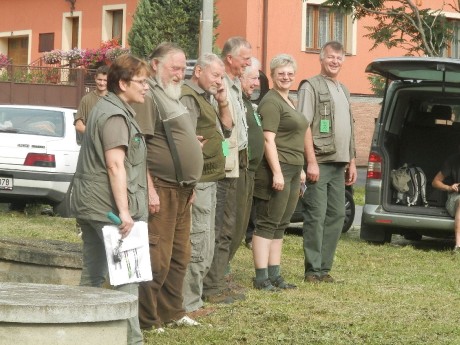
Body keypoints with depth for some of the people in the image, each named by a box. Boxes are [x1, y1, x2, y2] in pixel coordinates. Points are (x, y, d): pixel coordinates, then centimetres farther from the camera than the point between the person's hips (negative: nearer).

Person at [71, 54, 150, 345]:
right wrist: (124, 211, -24)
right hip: (109, 207, -10)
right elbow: (115, 165, -21)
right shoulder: (115, 116, -14)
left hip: (91, 206, 10)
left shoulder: (106, 109, 19)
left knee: (94, 273, 12)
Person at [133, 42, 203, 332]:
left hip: (181, 189, 10)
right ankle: (146, 320, -2)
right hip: (161, 188, -10)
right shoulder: (148, 96, -12)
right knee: (157, 258, -8)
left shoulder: (172, 97, 20)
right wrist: (149, 189, -24)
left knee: (180, 256, 15)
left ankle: (172, 312, 25)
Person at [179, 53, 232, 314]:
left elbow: (227, 127, 22)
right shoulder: (188, 97, -14)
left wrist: (223, 102, 7)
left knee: (206, 247, 16)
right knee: (198, 245, -9)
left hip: (210, 180, 11)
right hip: (198, 181, -11)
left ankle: (193, 299, 24)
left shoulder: (207, 98, 19)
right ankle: (188, 304, -4)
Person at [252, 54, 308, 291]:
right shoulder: (271, 102, -10)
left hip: (292, 171, 10)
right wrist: (277, 172, -23)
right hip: (277, 170, -10)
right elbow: (268, 140, -17)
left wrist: (300, 170, 23)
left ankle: (274, 275, 16)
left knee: (280, 226, 11)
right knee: (267, 224, -7)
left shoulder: (289, 102, 19)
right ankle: (261, 278, -6)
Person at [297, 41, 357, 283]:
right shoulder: (311, 87, -4)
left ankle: (324, 268, 14)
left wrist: (352, 162, 20)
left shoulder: (344, 91, 20)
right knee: (316, 216, -7)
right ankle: (313, 270, -3)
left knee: (337, 215, 8)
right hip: (319, 162, -8)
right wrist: (311, 161, -17)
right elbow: (304, 126, -11)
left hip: (339, 164, 8)